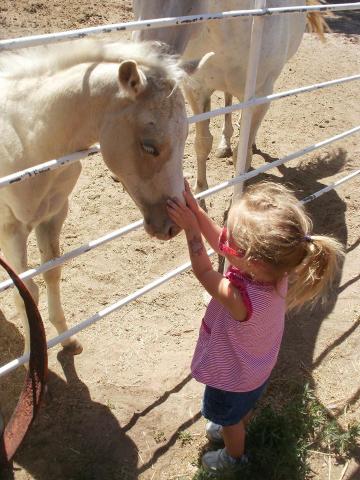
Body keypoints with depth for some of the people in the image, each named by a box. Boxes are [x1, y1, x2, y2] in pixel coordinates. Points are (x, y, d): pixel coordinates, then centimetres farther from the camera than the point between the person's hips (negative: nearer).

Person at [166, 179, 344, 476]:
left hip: (233, 378, -6)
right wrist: (196, 210, -27)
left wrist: (190, 226, -24)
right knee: (242, 409, 37)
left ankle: (234, 457, 59)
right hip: (255, 366, 6)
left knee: (229, 418, 29)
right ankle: (233, 432, 67)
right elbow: (218, 242, -16)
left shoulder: (240, 300, -48)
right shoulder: (275, 264, -29)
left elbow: (203, 271, -28)